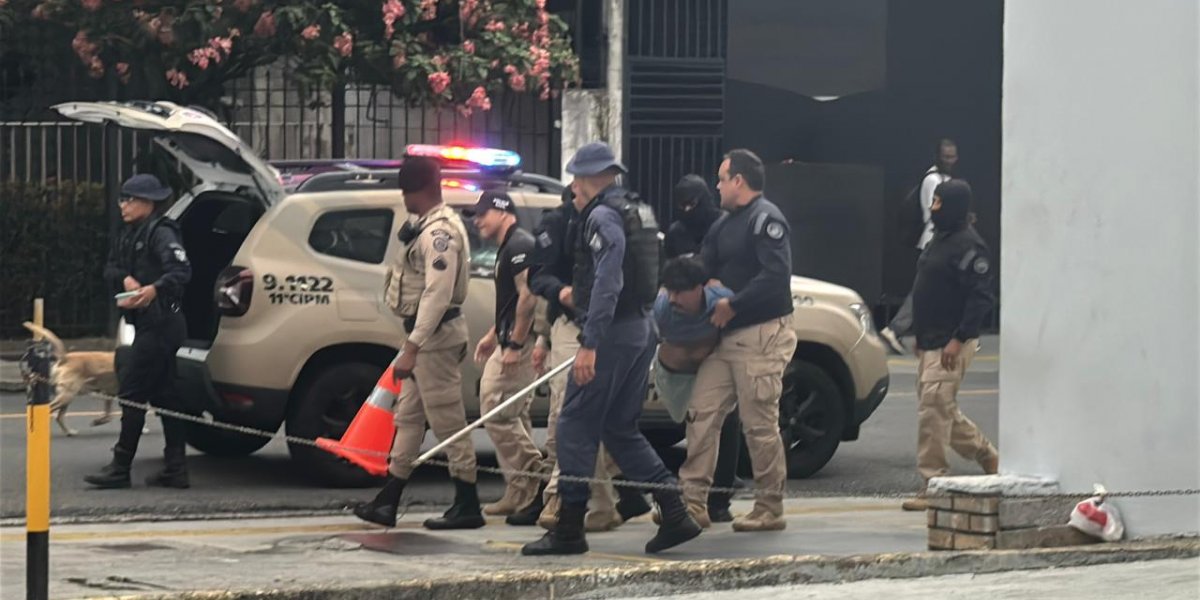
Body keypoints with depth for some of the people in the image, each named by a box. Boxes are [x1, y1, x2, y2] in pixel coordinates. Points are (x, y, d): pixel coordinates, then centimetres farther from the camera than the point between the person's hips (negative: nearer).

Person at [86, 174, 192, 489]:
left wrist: (154, 289, -41)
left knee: (131, 392, -8)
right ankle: (176, 469, 12)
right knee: (164, 395, 10)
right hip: (148, 324, 10)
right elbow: (111, 268, 14)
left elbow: (181, 271, -26)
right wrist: (126, 279, -8)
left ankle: (120, 468, -6)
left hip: (159, 324, -10)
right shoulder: (130, 234, 15)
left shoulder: (161, 233, -14)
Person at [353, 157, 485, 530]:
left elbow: (437, 294, -25)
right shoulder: (427, 227, 14)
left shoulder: (439, 233, -19)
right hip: (426, 335, 11)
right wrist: (412, 345, 19)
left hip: (435, 336, -11)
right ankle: (387, 503, 17)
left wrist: (412, 348, -27)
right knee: (408, 417, 12)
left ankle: (467, 506, 2)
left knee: (448, 422, -4)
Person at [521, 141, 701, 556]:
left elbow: (608, 284, -22)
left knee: (575, 426, -4)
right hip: (642, 329, 10)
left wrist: (589, 345, -25)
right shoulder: (636, 212, 17)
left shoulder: (603, 217, -13)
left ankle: (569, 529, -3)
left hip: (613, 332, -10)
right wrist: (580, 292, 33)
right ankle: (675, 515, 8)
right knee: (620, 429, 14)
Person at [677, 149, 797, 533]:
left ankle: (770, 510, 3)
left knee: (760, 424, -5)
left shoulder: (766, 219, -10)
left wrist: (732, 305, -19)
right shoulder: (725, 225, 21)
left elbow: (776, 274, -21)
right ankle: (692, 502, 6)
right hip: (727, 336, 9)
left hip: (761, 335, -9)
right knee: (702, 414, 4)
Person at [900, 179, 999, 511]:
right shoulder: (940, 239, 15)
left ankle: (933, 483, -7)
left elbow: (981, 297, -21)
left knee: (933, 410, -12)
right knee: (943, 410, 16)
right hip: (930, 343, 10)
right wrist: (921, 335, 19)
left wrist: (958, 339, -24)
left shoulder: (969, 245, -16)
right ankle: (988, 456, 30)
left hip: (950, 345, -10)